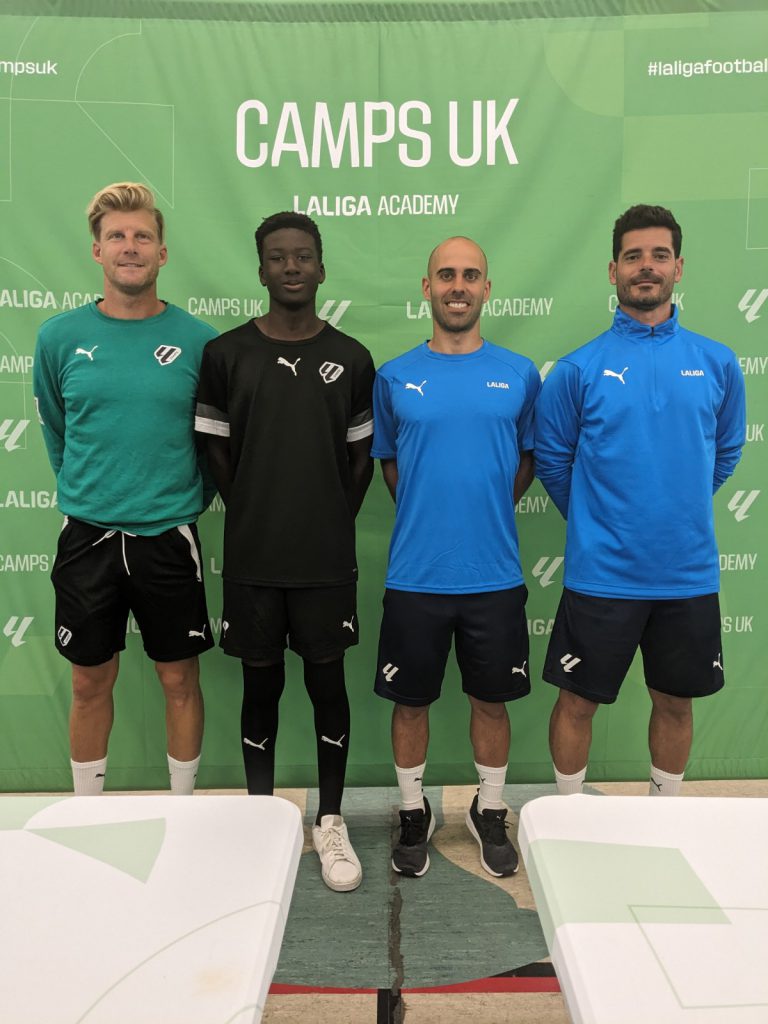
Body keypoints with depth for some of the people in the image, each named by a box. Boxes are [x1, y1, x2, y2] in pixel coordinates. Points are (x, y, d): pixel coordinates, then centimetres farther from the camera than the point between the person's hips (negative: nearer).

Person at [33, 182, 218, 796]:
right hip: (87, 537, 1)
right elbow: (55, 431, 13)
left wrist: (188, 500, 5)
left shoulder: (199, 341, -3)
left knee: (180, 680, 10)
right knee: (91, 683, 13)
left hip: (169, 538, -1)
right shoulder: (60, 337, 0)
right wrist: (84, 496, 13)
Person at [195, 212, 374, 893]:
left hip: (327, 557, 0)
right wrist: (256, 516, 5)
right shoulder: (225, 354, 1)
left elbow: (362, 456, 7)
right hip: (252, 556, 0)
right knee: (261, 684, 11)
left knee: (327, 682, 9)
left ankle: (331, 822, 26)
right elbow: (217, 451, 5)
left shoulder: (352, 359, 3)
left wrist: (332, 523, 2)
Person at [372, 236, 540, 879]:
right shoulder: (395, 377, 2)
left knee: (491, 700, 13)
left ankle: (490, 812, 36)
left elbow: (527, 459, 13)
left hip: (495, 575, 0)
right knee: (411, 701, 12)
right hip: (416, 575, 0)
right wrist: (426, 517, 7)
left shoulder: (519, 374, 2)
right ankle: (415, 813, 34)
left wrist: (487, 514, 5)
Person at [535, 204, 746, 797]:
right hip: (602, 574, -2)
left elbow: (726, 453, 14)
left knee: (675, 701, 16)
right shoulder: (580, 369, -5)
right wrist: (597, 523, 7)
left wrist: (679, 515, 12)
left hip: (689, 572, 3)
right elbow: (552, 460, 3)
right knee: (578, 700, 8)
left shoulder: (717, 363, 2)